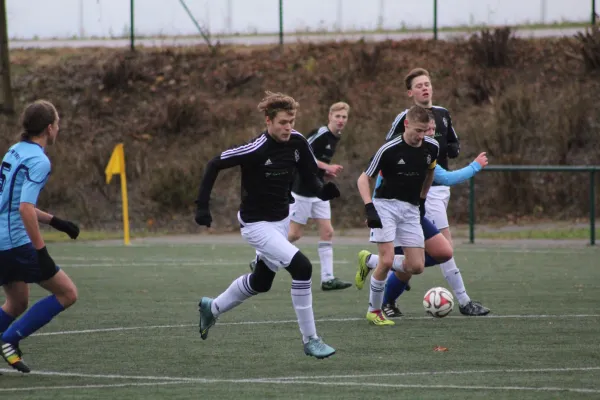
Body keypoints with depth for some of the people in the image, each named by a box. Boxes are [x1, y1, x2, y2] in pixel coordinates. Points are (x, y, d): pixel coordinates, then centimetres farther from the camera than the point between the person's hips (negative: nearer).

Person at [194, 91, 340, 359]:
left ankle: (212, 308, 51)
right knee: (302, 267, -23)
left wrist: (323, 191, -21)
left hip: (281, 220, 8)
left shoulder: (297, 142, -8)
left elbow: (309, 176, 2)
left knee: (261, 282, 25)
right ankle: (310, 340, -15)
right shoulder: (256, 149, -25)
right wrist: (202, 205, -18)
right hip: (256, 224, -8)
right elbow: (214, 165, -16)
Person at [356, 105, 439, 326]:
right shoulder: (389, 150, -15)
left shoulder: (432, 147, -1)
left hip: (411, 209, 5)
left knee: (417, 267, -2)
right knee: (387, 260, -18)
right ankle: (374, 311, 0)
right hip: (386, 205, -5)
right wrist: (369, 208, -21)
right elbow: (364, 178, -8)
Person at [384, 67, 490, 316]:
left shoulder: (443, 114, 12)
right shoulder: (405, 119, -8)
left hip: (442, 187, 7)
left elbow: (454, 143, 24)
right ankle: (464, 302, -11)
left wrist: (454, 149, 1)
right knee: (445, 242, -11)